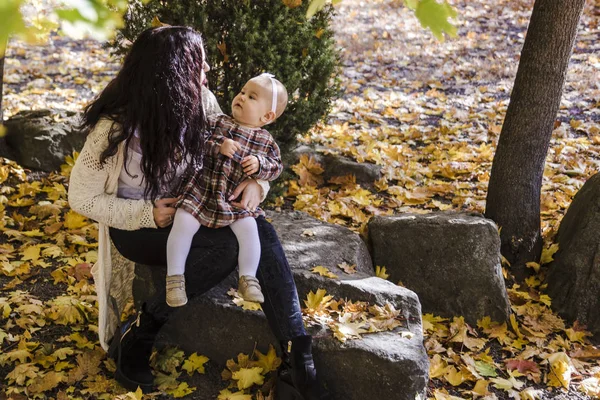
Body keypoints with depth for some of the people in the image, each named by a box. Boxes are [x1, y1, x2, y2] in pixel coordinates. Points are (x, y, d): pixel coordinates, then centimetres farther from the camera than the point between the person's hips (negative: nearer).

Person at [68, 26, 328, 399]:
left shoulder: (200, 102, -8)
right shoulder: (114, 127, -21)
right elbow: (82, 198, -12)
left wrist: (255, 181, -19)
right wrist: (146, 214, -25)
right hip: (135, 225, -5)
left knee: (260, 233, -26)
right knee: (226, 246, -32)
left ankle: (298, 355, -27)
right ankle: (136, 335, -18)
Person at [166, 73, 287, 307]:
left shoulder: (266, 142, 6)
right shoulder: (217, 122, 2)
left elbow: (276, 166, 5)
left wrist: (259, 164, -15)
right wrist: (219, 147, -21)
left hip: (236, 201, 1)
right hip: (201, 191, -1)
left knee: (249, 229, -20)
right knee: (182, 225, -17)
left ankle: (248, 279, -6)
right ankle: (175, 277, -5)